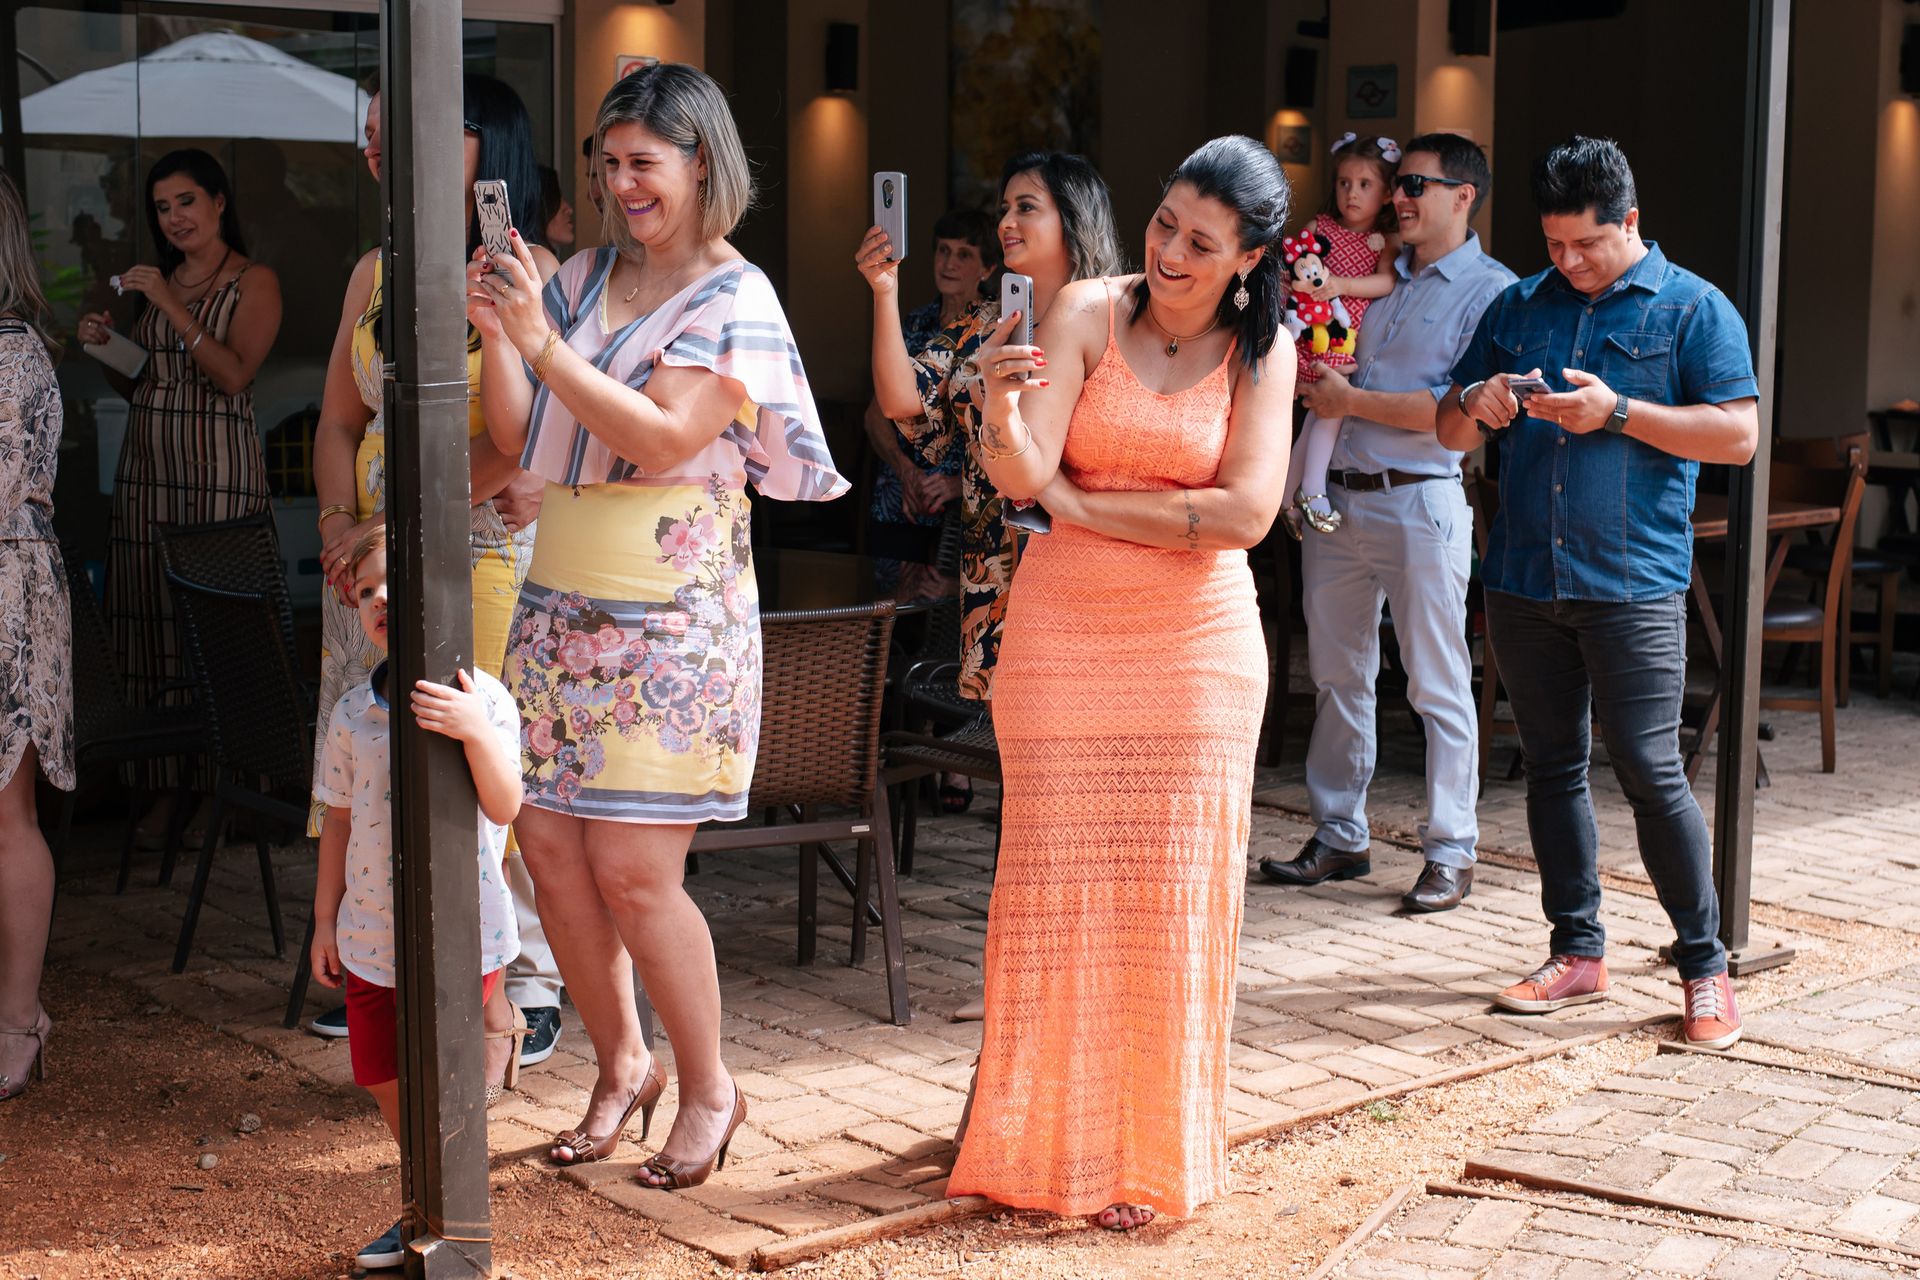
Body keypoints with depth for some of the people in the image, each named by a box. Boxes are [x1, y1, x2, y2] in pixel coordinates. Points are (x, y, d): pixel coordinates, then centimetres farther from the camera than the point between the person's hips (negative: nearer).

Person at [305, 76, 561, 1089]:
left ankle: (527, 989, 5)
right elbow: (340, 417, 16)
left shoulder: (528, 272, -6)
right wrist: (341, 523, 0)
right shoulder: (379, 272, 14)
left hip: (488, 542, -6)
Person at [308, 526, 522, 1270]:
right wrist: (326, 919, 11)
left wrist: (476, 734, -39)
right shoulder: (352, 714, 0)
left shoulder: (480, 699, -12)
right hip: (372, 936, 5)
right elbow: (340, 822, 9)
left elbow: (505, 807, -22)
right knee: (385, 1084, 15)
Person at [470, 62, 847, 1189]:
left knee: (633, 870, -8)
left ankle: (709, 1087, 12)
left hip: (674, 617, -6)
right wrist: (495, 336, -5)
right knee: (550, 849, 4)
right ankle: (623, 1067, 23)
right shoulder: (582, 279, 13)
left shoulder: (736, 300, -5)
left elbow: (662, 439, -18)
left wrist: (540, 341, -20)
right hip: (563, 601, 6)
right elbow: (520, 438, 11)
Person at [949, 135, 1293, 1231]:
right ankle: (1052, 1138, 17)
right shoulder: (1088, 313, -3)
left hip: (1197, 644, 1)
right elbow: (1022, 476, -12)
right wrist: (1003, 417, -35)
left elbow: (1247, 512, -10)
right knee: (1059, 881, 3)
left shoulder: (1261, 352, 1)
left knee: (1171, 892, 3)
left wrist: (1078, 500, -10)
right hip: (1063, 634, 0)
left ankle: (1153, 1152, 17)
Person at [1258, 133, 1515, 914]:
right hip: (1337, 496, 7)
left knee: (1438, 686, -1)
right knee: (1336, 678, 11)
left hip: (1420, 503, -7)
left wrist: (1353, 401, -12)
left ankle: (1450, 853, 7)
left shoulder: (1490, 292, -5)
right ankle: (1340, 837, 21)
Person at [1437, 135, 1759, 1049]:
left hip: (1631, 585, -5)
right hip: (1522, 579, 5)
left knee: (1649, 771, -8)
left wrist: (1616, 411, -16)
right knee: (1552, 766, 10)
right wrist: (1474, 407, -8)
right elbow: (1450, 433, 16)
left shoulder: (1693, 308, 1)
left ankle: (1705, 967, 4)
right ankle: (1578, 954, 20)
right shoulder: (1516, 308, 14)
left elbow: (1738, 434, -8)